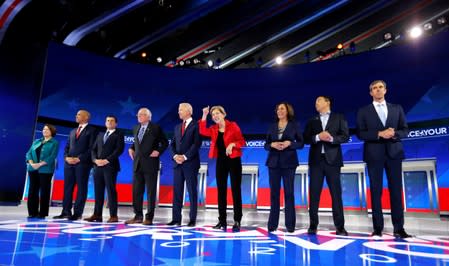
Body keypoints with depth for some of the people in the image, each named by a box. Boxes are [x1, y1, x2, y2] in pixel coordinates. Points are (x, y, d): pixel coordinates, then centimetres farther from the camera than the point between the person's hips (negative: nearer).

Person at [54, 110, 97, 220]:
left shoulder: (92, 130, 0)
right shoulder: (73, 131, 22)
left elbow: (92, 148, -9)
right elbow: (67, 147, 18)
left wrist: (79, 158, -15)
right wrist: (67, 157, -1)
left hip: (83, 163, -6)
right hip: (69, 163, 7)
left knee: (81, 188, -2)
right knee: (67, 187, 6)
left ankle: (78, 212, 2)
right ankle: (66, 211, 12)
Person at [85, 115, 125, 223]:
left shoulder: (119, 135, 4)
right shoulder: (100, 135, 21)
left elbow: (119, 149, -9)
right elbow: (94, 149, 14)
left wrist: (107, 160, -15)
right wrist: (95, 160, -5)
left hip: (110, 166, -5)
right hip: (98, 166, 5)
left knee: (111, 190, -5)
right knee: (98, 191, 5)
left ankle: (113, 216, -2)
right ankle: (97, 215, 10)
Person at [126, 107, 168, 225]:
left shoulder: (156, 128, -3)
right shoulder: (136, 129, 14)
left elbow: (165, 142, 2)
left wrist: (158, 151, -12)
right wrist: (131, 148, 10)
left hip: (150, 164, -6)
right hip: (137, 164, 6)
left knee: (151, 192, 1)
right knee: (136, 191, 8)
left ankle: (149, 217, 8)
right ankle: (138, 216, 19)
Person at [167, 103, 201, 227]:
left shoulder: (196, 126, -3)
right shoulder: (177, 127, 17)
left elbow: (196, 144, -12)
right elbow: (172, 144, 13)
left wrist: (185, 157, -14)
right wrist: (175, 156, -5)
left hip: (190, 163, -6)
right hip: (178, 163, 6)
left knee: (192, 191, 1)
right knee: (177, 191, 7)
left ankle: (192, 219, 8)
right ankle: (176, 218, 13)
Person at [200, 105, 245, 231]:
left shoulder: (233, 126, -3)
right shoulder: (213, 129, 9)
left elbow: (242, 141, -5)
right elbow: (203, 131, -10)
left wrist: (232, 144, -23)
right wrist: (204, 116, -12)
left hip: (234, 160, -5)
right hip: (221, 161, 5)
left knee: (236, 190, -2)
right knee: (221, 191, 7)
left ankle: (237, 221, 2)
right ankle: (222, 221, 14)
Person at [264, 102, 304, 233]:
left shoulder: (294, 125, 3)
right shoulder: (272, 127, 9)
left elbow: (301, 143, 1)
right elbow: (266, 145, 9)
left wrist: (289, 143, -16)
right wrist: (272, 144, -13)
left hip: (288, 163, -2)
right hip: (274, 162, 2)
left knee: (289, 193, 0)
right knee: (274, 193, 4)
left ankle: (290, 224, 7)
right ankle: (273, 224, 10)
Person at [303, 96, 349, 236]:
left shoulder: (339, 118, 8)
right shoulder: (312, 121, 14)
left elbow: (345, 136, -1)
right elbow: (306, 139, 5)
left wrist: (331, 138, -16)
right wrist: (318, 137, -12)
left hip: (332, 160, -2)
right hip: (316, 160, 2)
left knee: (336, 193, 0)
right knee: (314, 193, 1)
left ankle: (340, 226, 5)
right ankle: (313, 225, 8)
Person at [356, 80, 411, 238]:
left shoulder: (397, 109, 12)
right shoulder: (363, 111, 5)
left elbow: (405, 130, 7)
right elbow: (360, 134, -3)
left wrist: (394, 133, -14)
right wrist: (379, 134, -16)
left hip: (394, 153, 2)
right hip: (374, 155, -2)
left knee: (396, 190, 2)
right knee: (376, 191, 1)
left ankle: (398, 228, 9)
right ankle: (378, 228, 7)